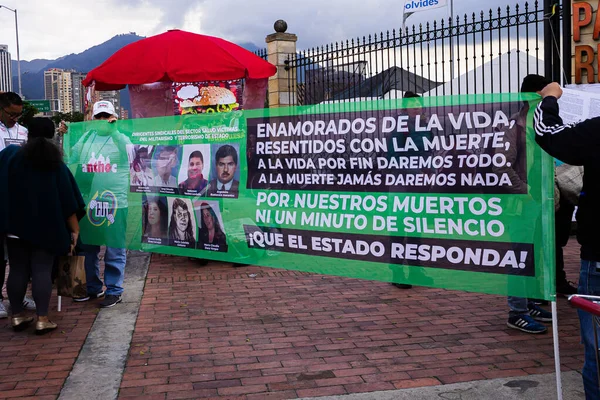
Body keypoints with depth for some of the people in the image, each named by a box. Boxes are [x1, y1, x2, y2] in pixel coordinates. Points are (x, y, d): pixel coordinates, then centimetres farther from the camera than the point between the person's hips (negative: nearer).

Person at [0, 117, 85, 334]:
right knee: (42, 271, 1)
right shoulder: (56, 164, -3)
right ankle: (42, 319, 1)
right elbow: (68, 201, -3)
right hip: (46, 228, -1)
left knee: (17, 270, 9)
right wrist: (74, 228, 2)